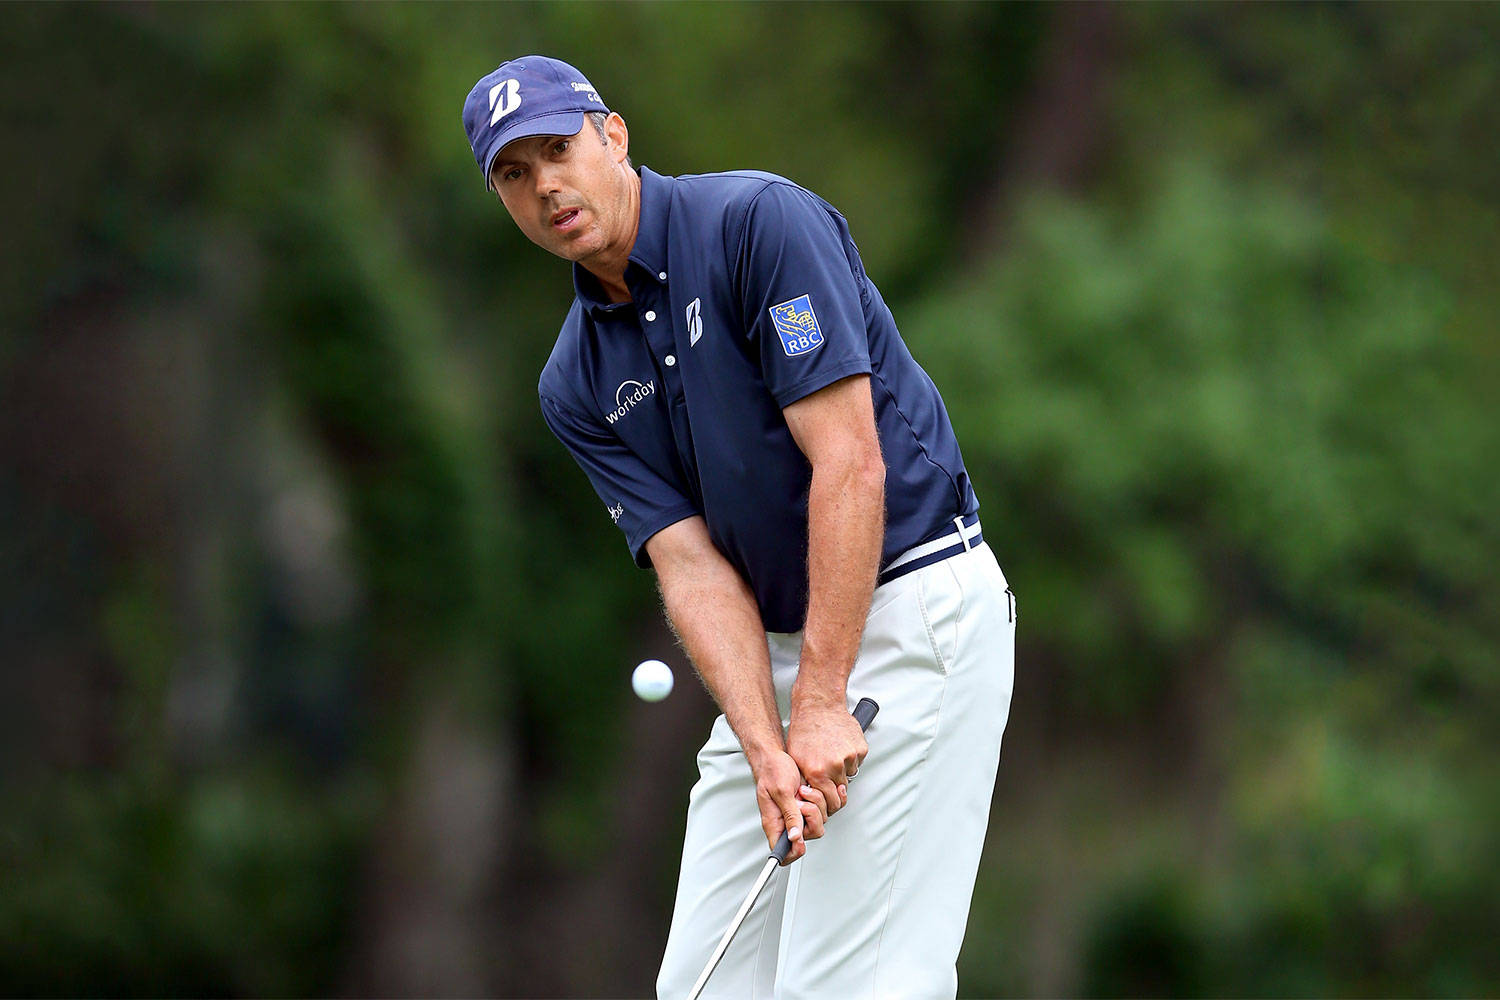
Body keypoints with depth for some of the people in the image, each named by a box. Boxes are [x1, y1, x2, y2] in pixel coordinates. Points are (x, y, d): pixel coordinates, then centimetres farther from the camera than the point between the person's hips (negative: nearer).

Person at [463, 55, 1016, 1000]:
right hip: (778, 645, 8)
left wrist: (821, 702, -21)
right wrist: (765, 748, -18)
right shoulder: (578, 388, 8)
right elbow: (692, 565, -1)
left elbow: (850, 463, -18)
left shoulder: (761, 221, -12)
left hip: (912, 606, -8)